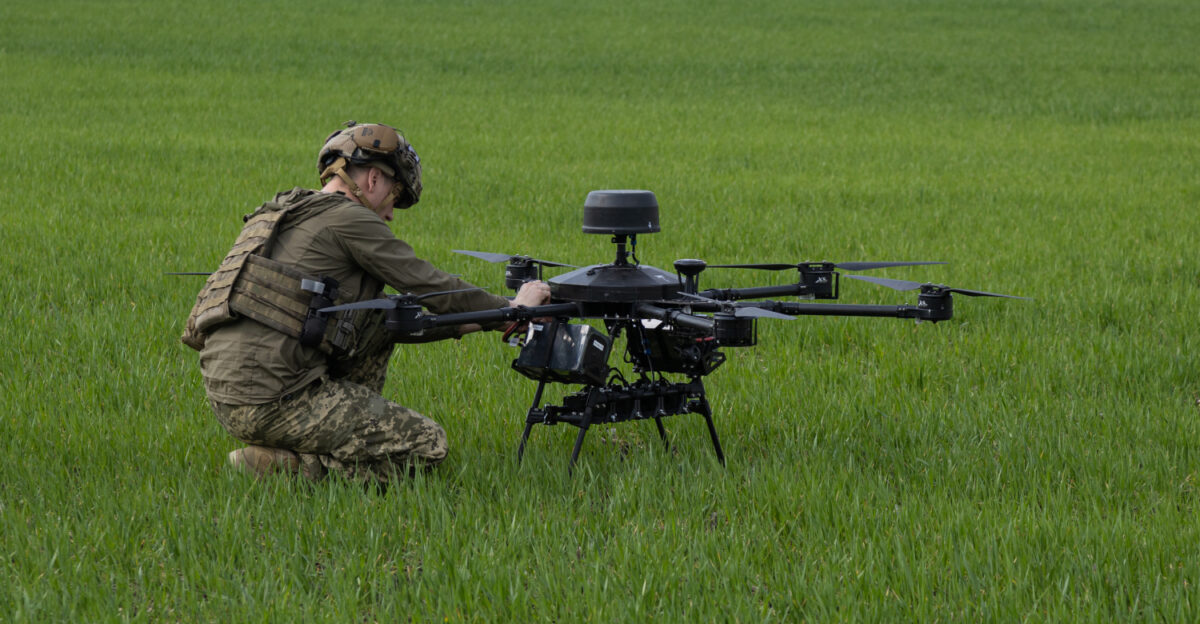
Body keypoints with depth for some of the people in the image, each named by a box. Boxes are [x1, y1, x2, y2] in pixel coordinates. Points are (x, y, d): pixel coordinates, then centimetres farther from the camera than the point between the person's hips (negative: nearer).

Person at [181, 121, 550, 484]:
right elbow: (430, 287, 0)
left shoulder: (278, 216, 24)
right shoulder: (347, 218, -4)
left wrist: (464, 323, 25)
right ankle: (283, 466, -8)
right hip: (271, 401, -10)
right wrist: (513, 309, 14)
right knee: (427, 446, -4)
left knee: (379, 323, 23)